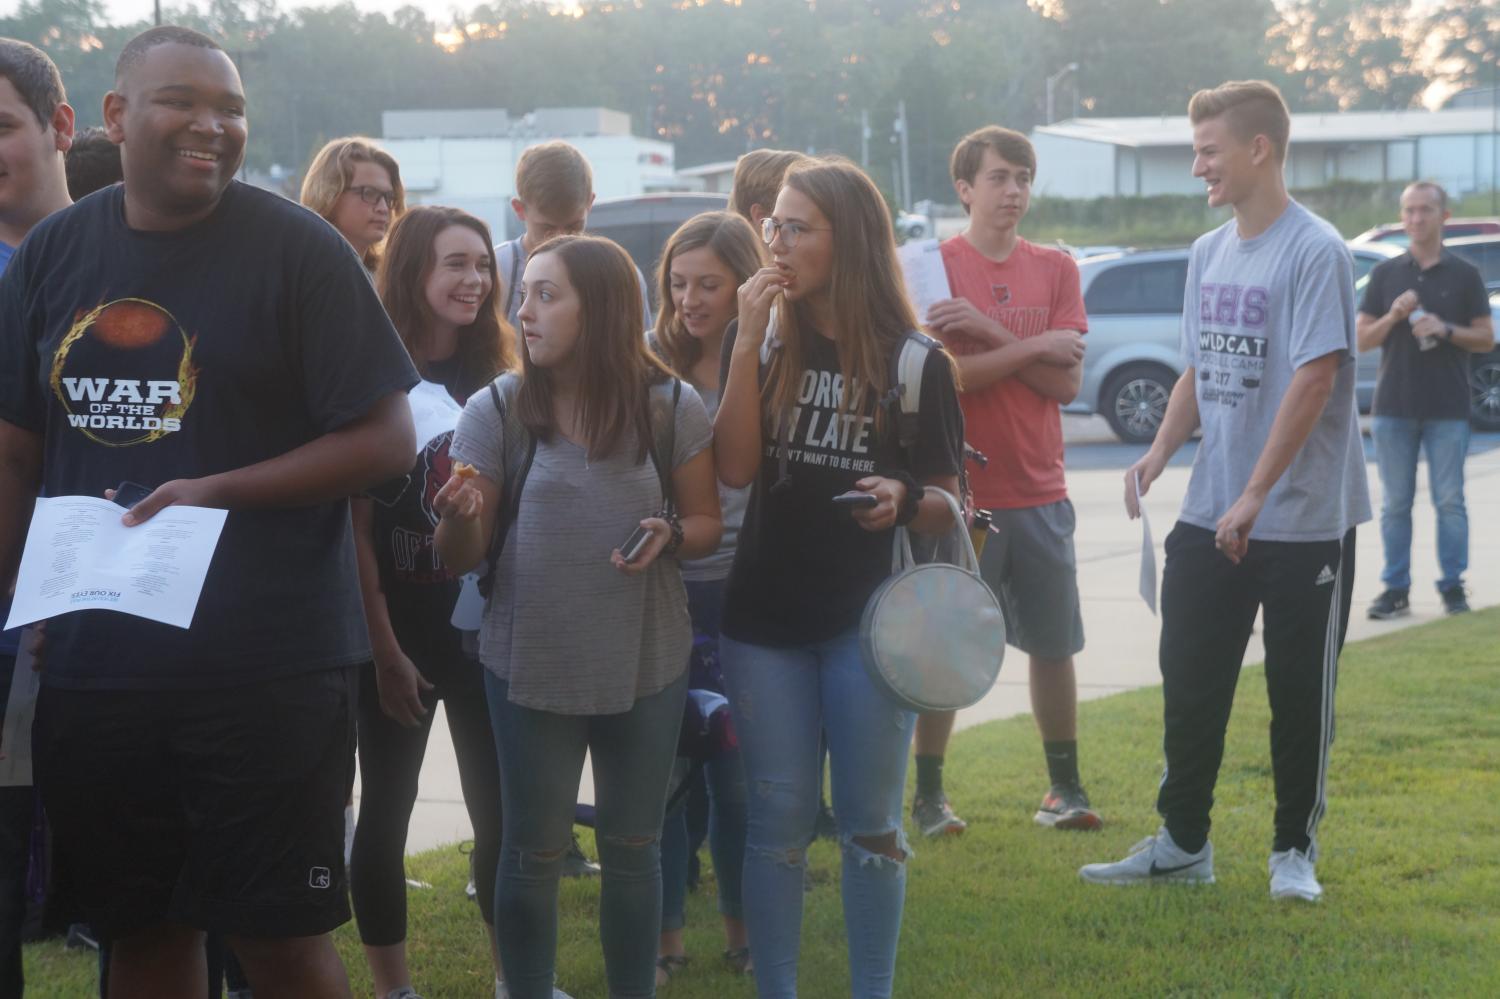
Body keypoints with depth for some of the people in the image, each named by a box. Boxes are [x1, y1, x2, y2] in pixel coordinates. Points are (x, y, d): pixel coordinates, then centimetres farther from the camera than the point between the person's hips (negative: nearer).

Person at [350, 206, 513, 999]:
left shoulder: (497, 380, 6)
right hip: (399, 627, -4)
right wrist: (385, 648, -12)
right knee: (386, 812, 5)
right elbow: (354, 528, -8)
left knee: (499, 807, 7)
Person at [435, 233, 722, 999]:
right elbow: (461, 559, -6)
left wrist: (670, 536, -18)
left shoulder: (672, 407, -5)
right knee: (533, 852, 8)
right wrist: (457, 518, -29)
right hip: (530, 664, -1)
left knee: (633, 847, 13)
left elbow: (708, 523, 5)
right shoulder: (494, 410, -7)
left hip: (646, 664, 1)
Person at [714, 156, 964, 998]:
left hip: (871, 618, -1)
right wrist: (748, 341, -17)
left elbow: (947, 509, 0)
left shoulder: (918, 361, -4)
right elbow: (735, 469, -12)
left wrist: (905, 501, -22)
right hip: (765, 618, 2)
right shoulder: (765, 342, 1)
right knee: (779, 821, 7)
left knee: (871, 826, 6)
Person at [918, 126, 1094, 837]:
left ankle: (1064, 789, 21)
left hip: (1039, 493, 4)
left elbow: (1066, 381, -3)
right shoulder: (933, 266, -3)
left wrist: (988, 331, -14)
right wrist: (1033, 345, -12)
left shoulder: (1055, 269, 7)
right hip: (957, 492, -3)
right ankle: (928, 794, 13)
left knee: (1054, 645, 9)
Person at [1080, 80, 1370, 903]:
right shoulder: (1208, 253, 10)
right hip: (1209, 516, 7)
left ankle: (1295, 849, 20)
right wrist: (1159, 452, 0)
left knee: (1299, 693, 5)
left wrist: (1255, 496, -22)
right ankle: (1182, 843, 20)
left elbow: (1314, 380, -20)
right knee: (1190, 682, 9)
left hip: (1305, 519, -7)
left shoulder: (1315, 251, -14)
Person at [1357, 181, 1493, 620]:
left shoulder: (1465, 275, 4)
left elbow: (1486, 338, 4)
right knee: (1395, 502, 3)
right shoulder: (1385, 274, 8)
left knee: (1449, 500, 0)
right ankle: (1395, 589, 7)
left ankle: (1453, 585, 8)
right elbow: (1361, 339, 7)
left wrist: (1446, 329, -13)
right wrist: (1393, 316, -11)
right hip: (1394, 406, 1)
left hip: (1448, 409, -1)